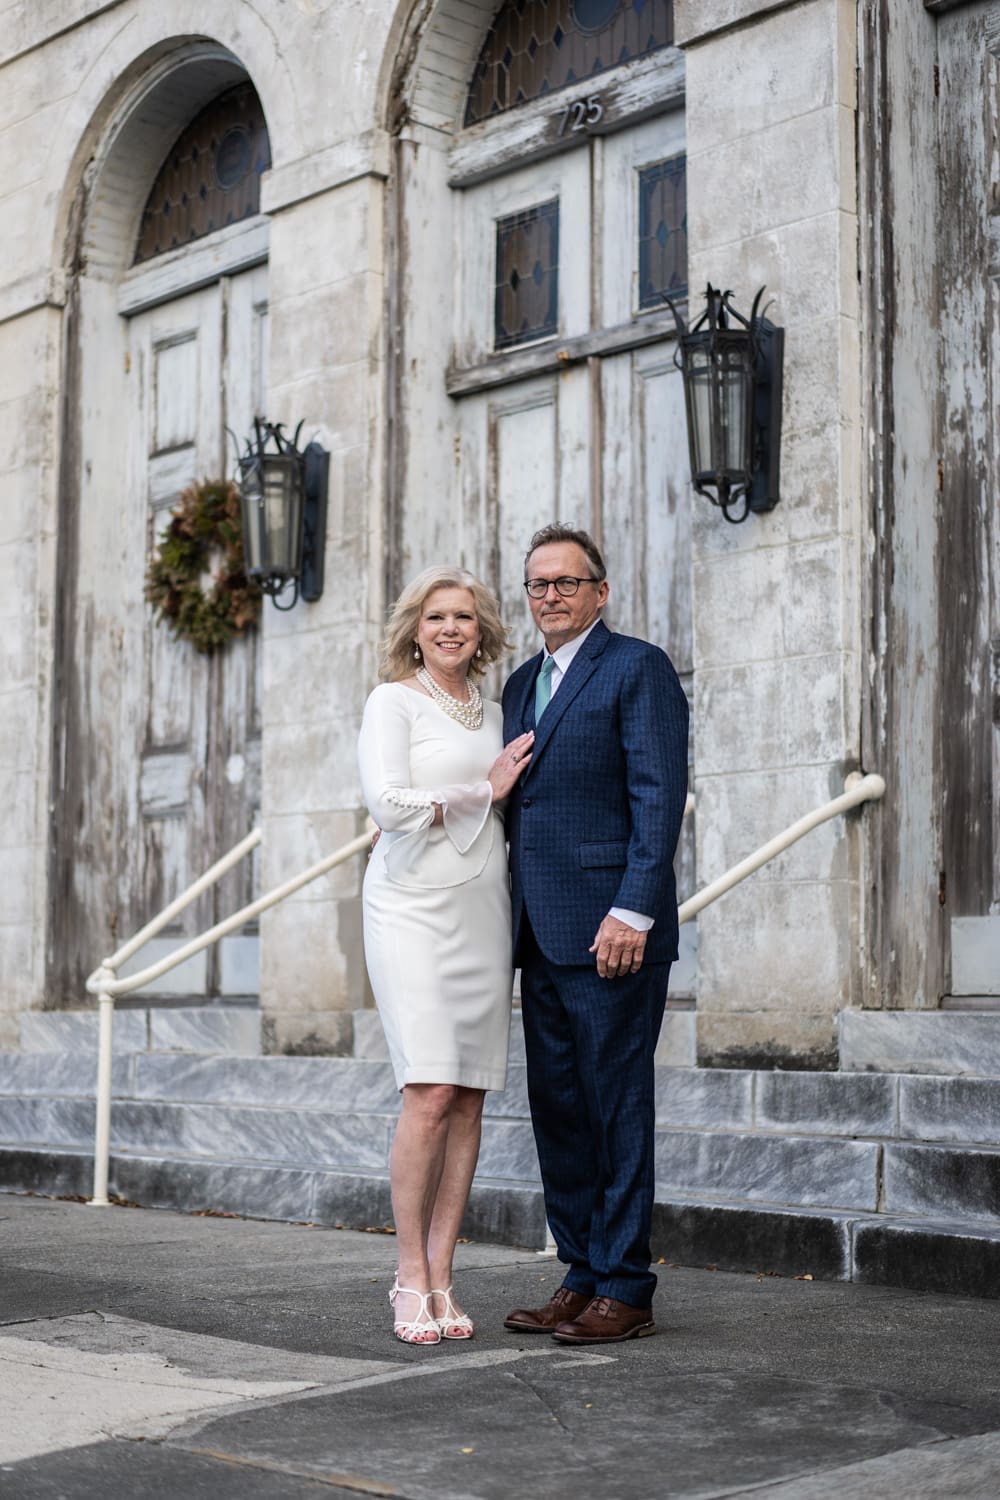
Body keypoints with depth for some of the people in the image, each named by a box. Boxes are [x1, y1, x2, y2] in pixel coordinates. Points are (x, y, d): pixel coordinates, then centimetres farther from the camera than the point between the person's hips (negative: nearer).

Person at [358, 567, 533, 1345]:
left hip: (483, 912, 6)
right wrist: (483, 791, -5)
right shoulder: (393, 701, 1)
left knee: (470, 1100, 2)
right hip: (414, 908, -6)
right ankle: (411, 1278, -4)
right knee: (430, 1094, -14)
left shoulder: (492, 714, 19)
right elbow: (389, 801, -12)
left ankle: (440, 1277, 7)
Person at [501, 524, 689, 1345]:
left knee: (616, 1104, -3)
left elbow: (660, 798, -12)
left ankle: (625, 1290, 5)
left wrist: (632, 912, -19)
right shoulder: (522, 684, 19)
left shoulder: (638, 668, -4)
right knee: (557, 1106, 9)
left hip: (610, 928, -8)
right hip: (542, 934, 8)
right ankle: (582, 1277, 18)